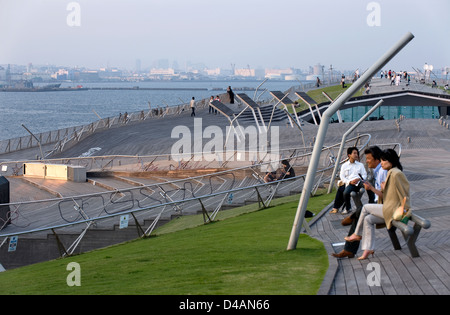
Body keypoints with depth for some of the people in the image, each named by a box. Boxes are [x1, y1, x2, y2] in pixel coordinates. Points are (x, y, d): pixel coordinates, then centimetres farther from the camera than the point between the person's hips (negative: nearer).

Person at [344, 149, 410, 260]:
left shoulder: (396, 174, -15)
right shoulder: (390, 173, 18)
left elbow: (404, 194, -17)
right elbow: (384, 195, 17)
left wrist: (405, 210, -20)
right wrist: (372, 188, 7)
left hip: (393, 210, -9)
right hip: (388, 210, 9)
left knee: (366, 207, -7)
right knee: (368, 219, -5)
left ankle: (357, 234, 10)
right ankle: (368, 249, -7)